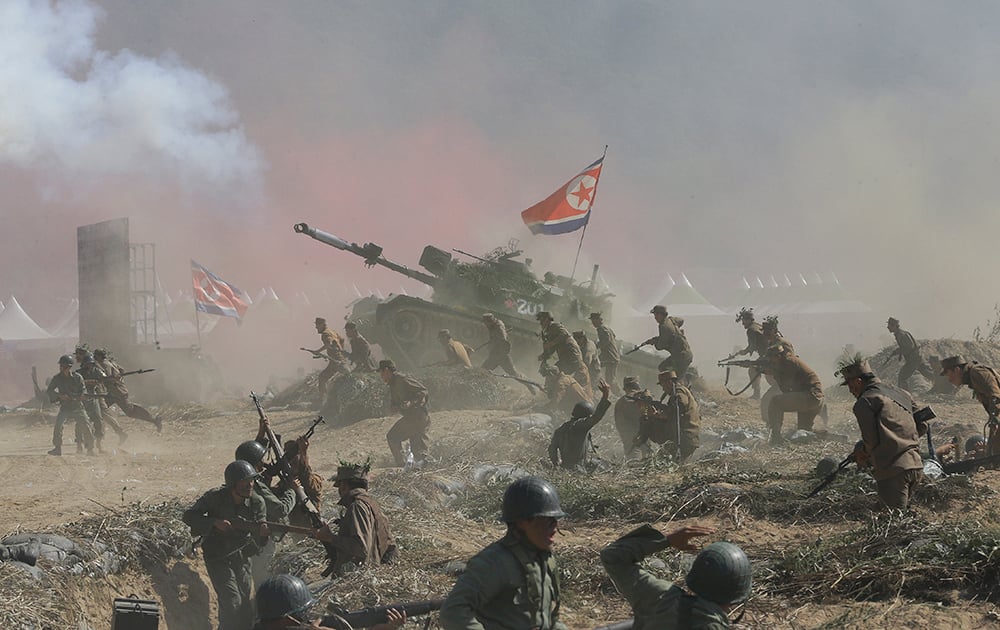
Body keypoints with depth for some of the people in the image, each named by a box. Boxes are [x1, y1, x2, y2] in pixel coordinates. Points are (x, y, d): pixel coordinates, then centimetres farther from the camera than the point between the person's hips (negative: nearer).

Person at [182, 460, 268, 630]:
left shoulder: (257, 502, -10)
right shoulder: (215, 498, -19)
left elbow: (258, 541, -13)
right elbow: (188, 516, -16)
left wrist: (262, 533, -39)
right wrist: (215, 522, -30)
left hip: (241, 557, 4)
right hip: (217, 558, -4)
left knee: (247, 605, 11)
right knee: (232, 603, -16)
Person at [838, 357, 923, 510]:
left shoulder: (865, 401, -4)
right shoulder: (902, 394, 20)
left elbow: (871, 440, -6)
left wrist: (864, 453, 14)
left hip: (893, 470, -8)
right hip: (916, 467, 8)